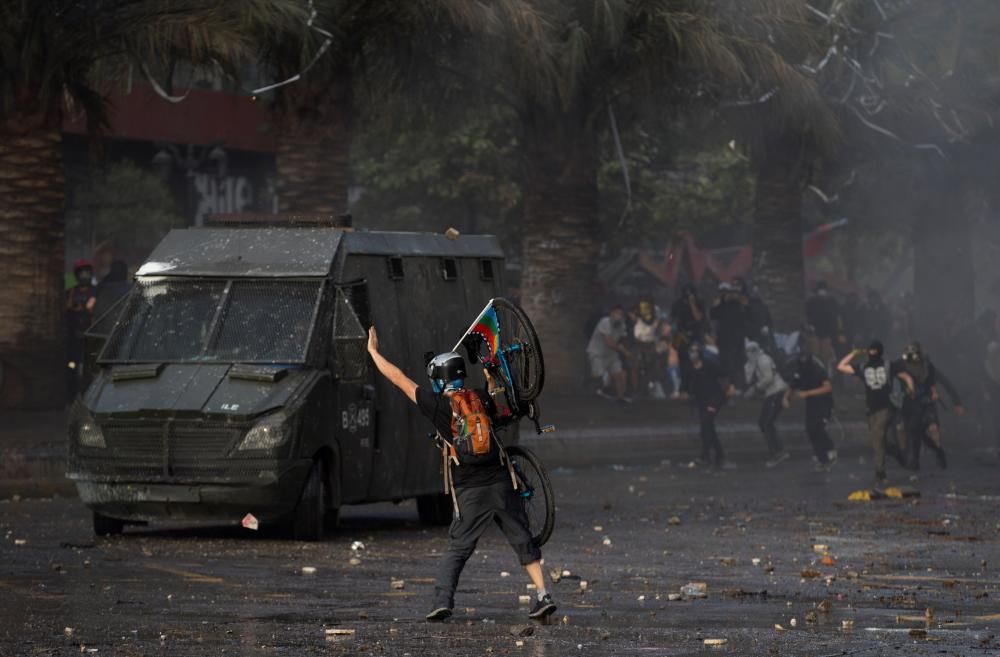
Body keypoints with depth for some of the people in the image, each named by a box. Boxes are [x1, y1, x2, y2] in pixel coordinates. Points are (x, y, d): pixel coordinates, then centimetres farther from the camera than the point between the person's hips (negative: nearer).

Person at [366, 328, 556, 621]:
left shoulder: (437, 405, -4)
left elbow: (399, 379, 5)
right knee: (523, 540, 9)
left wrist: (373, 351, 16)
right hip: (501, 484, 2)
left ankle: (442, 600, -4)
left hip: (470, 491, -2)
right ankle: (543, 595, 2)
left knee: (458, 548, 8)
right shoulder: (481, 401, 5)